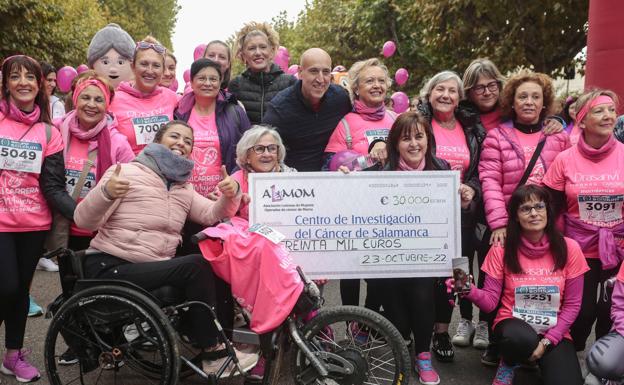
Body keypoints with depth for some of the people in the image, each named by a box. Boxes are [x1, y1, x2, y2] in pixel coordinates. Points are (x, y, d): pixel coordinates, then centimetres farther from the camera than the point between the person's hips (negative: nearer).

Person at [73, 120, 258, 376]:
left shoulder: (184, 188, 19)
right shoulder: (126, 172, -3)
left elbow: (213, 215, 6)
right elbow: (84, 221, -9)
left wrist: (230, 195, -14)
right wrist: (105, 192, -29)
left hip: (154, 270, 7)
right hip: (111, 268, -6)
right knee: (196, 266, -24)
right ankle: (212, 352, -12)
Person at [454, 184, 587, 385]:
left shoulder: (569, 248, -6)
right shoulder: (502, 249, -8)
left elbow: (572, 304, -1)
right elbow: (490, 301, -8)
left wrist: (547, 341, -11)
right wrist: (470, 291, -30)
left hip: (555, 333, 1)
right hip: (513, 324, 0)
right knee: (523, 339, -36)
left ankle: (545, 360, 10)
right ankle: (508, 363, 0)